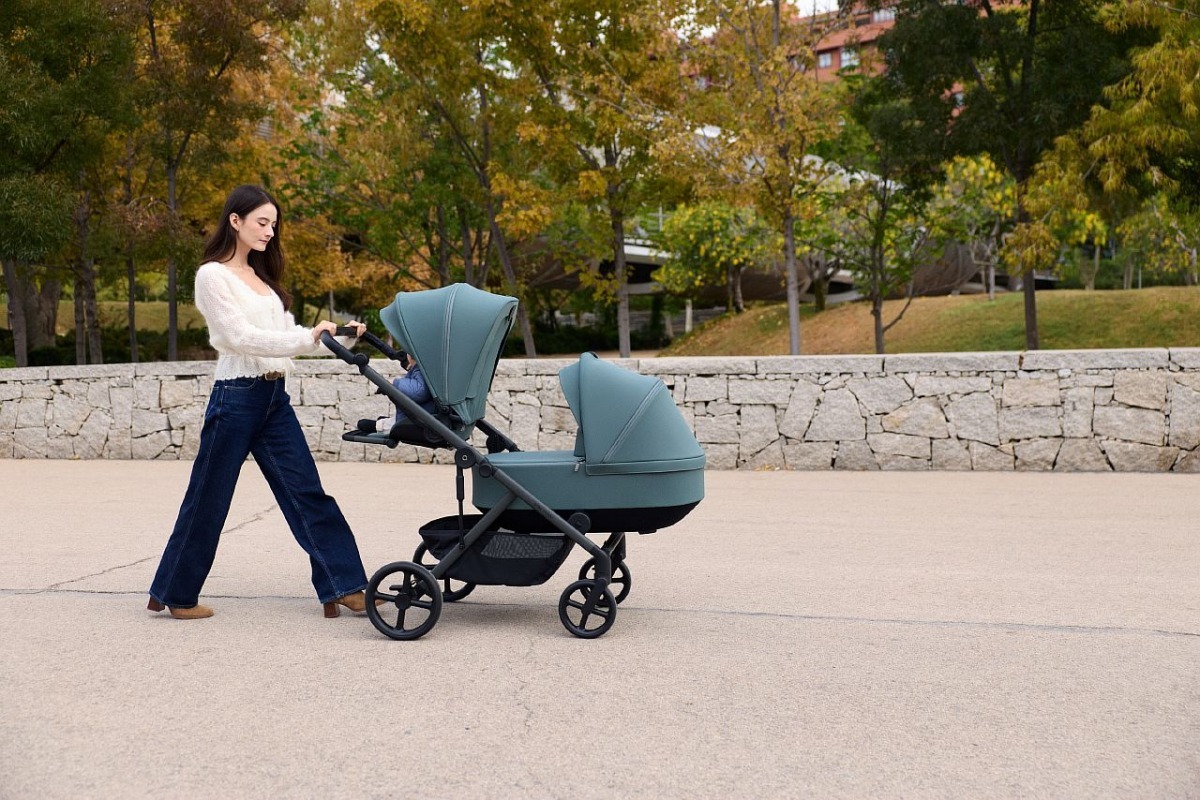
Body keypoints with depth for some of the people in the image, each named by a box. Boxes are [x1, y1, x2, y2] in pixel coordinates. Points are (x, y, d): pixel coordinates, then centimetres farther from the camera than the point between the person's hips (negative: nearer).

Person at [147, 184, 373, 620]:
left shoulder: (262, 277, 17)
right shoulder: (213, 276, -7)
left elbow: (285, 335, 13)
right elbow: (241, 337, -17)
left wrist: (339, 339, -2)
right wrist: (309, 338, -26)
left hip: (275, 398, 7)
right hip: (236, 396, -7)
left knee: (308, 493, 2)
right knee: (208, 499, 3)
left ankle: (344, 587, 3)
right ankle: (174, 594, 19)